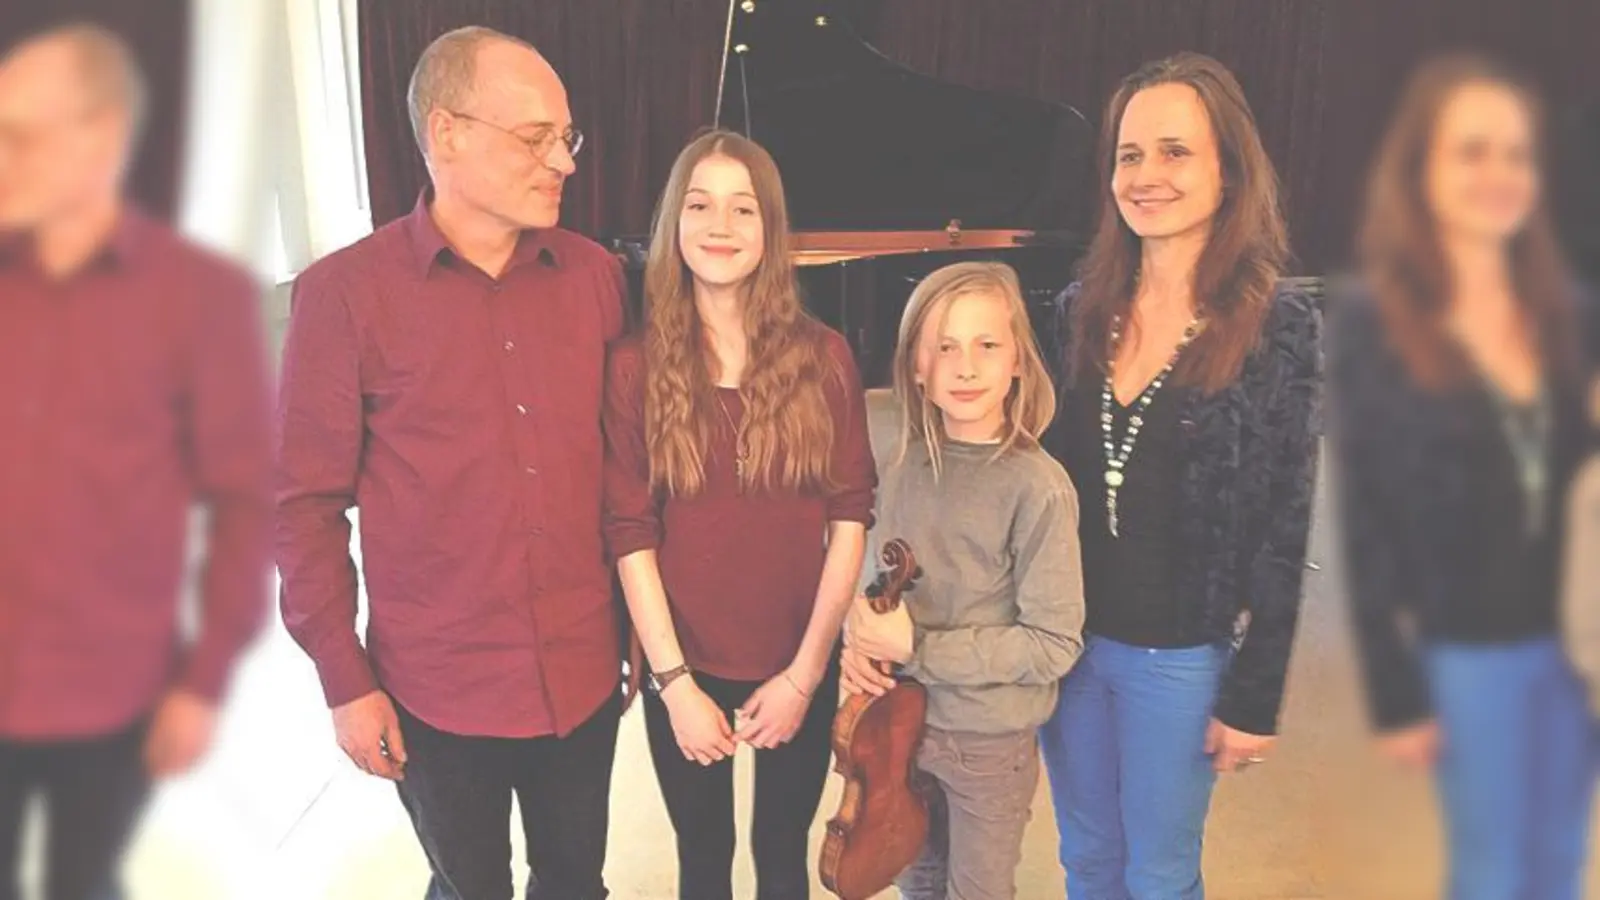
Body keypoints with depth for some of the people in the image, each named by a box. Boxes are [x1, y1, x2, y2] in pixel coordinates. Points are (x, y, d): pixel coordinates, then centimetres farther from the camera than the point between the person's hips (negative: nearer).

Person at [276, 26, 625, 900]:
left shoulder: (594, 276, -1)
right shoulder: (344, 292, -12)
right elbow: (306, 502, -8)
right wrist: (345, 683, -6)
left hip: (581, 674, 3)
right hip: (438, 689, -3)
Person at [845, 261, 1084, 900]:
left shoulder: (1039, 488, -21)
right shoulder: (905, 468, -5)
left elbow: (1055, 644, -21)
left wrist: (917, 648, -23)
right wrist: (859, 639, -13)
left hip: (989, 739, -4)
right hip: (902, 717, 5)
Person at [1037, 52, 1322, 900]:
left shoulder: (1278, 325, -12)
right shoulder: (1079, 309, -1)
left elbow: (1282, 533, -10)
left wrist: (1255, 697, -9)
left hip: (1182, 657, -3)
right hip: (1066, 636, 4)